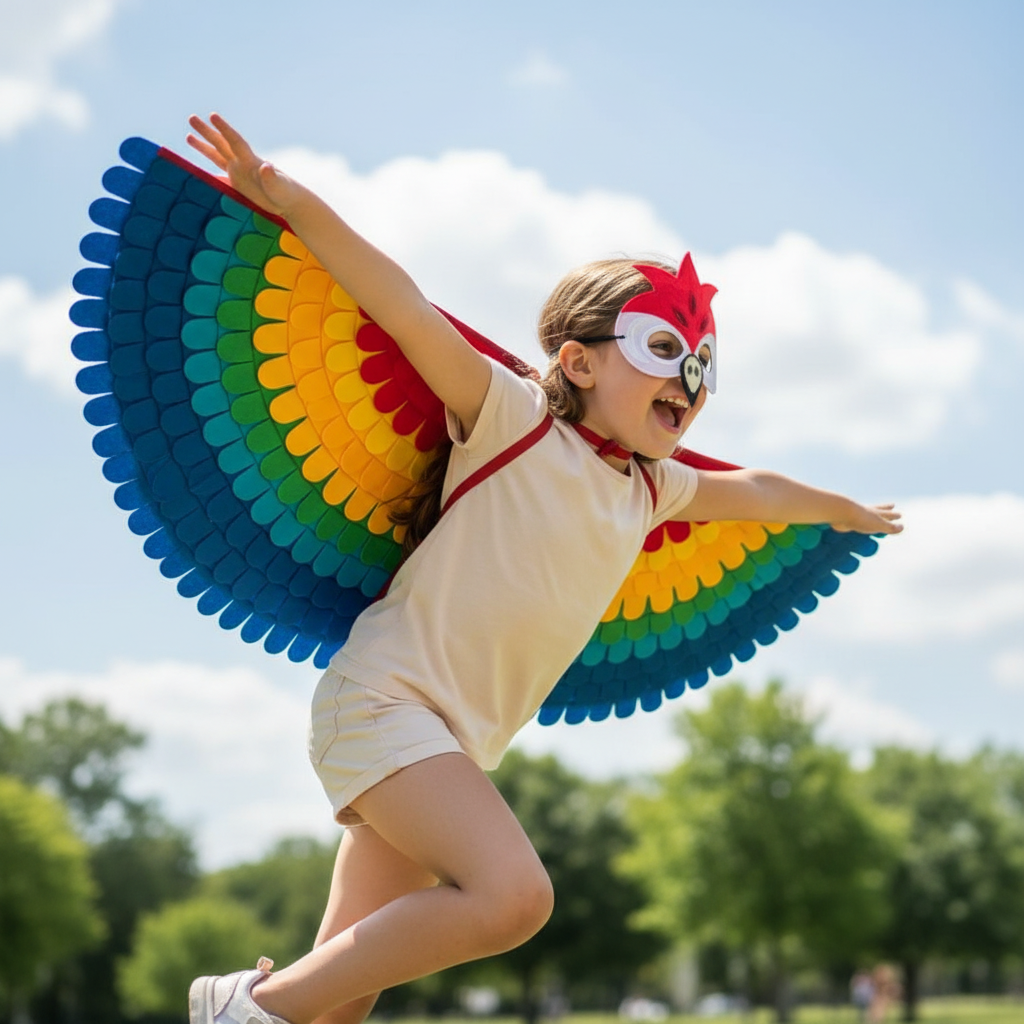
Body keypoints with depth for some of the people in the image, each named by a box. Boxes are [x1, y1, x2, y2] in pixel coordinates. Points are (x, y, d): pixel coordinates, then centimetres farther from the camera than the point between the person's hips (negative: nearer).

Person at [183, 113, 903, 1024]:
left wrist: (844, 510, 50)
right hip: (385, 699, -7)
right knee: (512, 893, -26)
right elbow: (411, 314, -18)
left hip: (458, 746, 7)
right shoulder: (517, 422, -6)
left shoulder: (651, 488, 14)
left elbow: (754, 490, 33)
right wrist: (291, 201, -28)